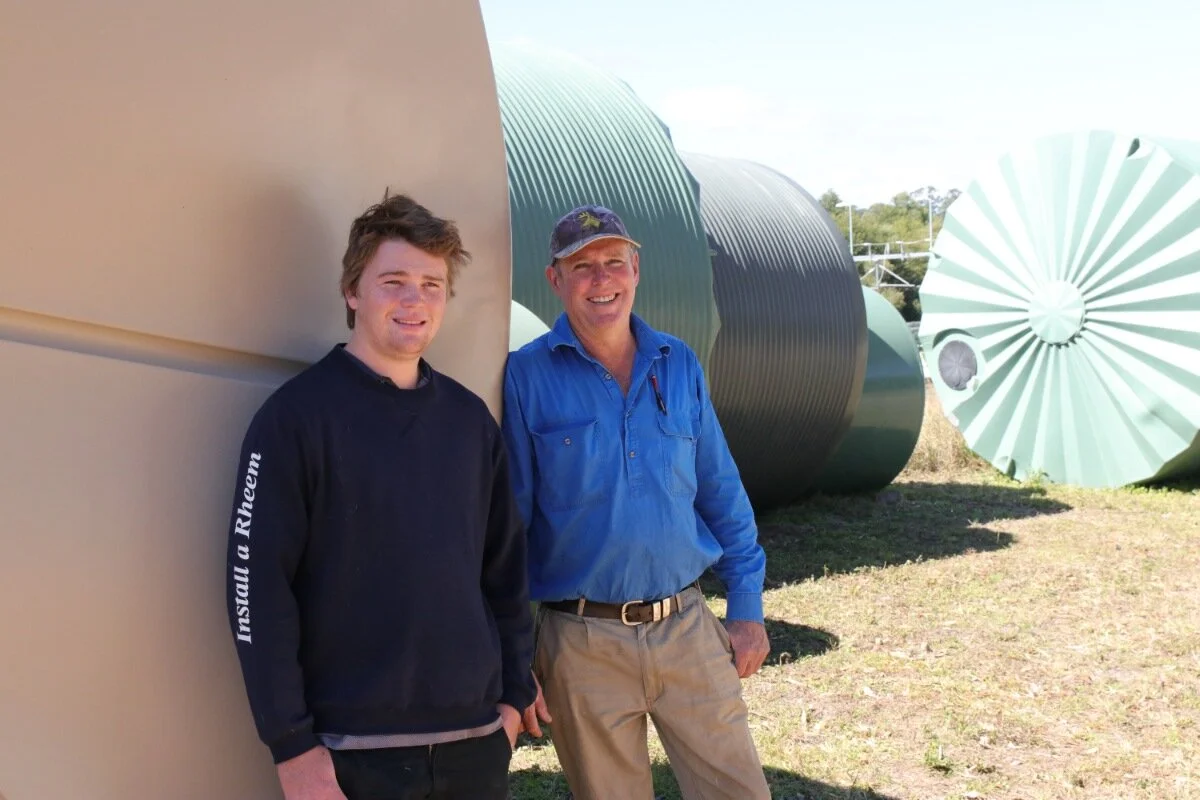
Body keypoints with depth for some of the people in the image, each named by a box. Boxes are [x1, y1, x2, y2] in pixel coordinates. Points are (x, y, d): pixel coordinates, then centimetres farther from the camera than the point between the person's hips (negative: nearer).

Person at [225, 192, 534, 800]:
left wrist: (514, 693, 10)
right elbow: (258, 585, -10)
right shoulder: (297, 416, -7)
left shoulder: (470, 419, 8)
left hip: (474, 741, 5)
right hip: (352, 751, -4)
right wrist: (292, 745, -12)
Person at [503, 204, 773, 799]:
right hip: (583, 643, -3)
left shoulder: (679, 365, 5)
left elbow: (721, 493, 11)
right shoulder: (527, 377, -6)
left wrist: (747, 606, 7)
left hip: (689, 627, 3)